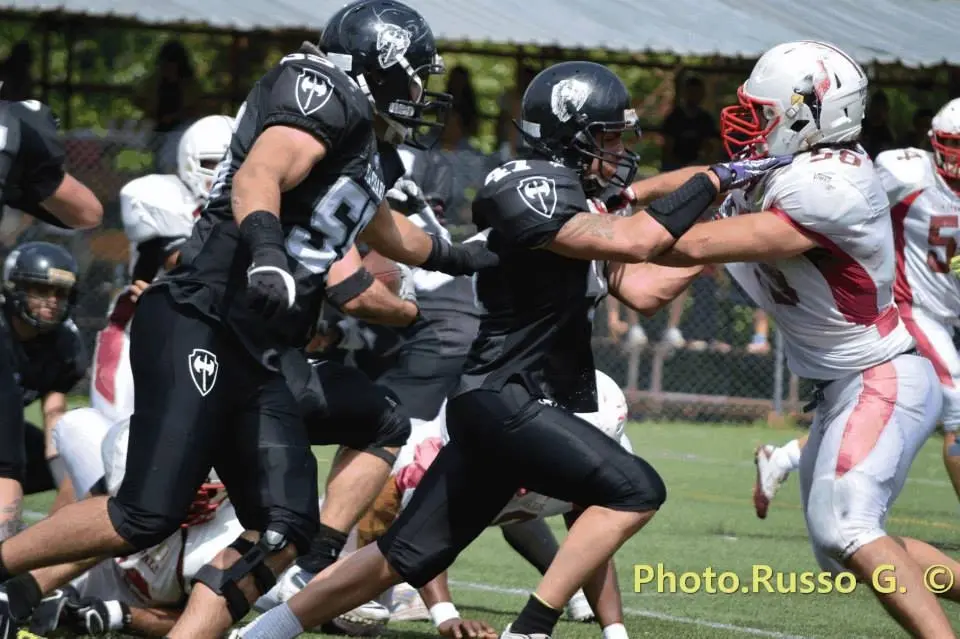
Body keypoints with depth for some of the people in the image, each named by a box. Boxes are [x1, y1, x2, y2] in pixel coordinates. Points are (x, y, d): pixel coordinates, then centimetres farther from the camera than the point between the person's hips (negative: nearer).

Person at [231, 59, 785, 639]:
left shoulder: (571, 204, 17)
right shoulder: (529, 189, -14)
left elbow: (642, 288, 16)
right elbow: (632, 243, -24)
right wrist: (715, 180, -18)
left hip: (507, 405, 10)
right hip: (504, 401, -10)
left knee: (402, 561, 11)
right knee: (635, 492, -16)